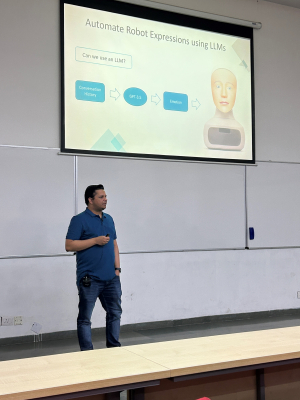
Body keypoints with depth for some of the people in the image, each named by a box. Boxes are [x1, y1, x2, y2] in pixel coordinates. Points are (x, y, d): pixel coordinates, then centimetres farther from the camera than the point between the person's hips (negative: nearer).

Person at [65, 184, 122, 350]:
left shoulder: (109, 219, 13)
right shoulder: (79, 220, -7)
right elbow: (69, 245, -14)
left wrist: (117, 268, 10)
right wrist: (96, 240, -17)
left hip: (111, 278, 7)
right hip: (89, 279, -6)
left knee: (115, 312, 12)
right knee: (85, 318, 3)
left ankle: (114, 347, 26)